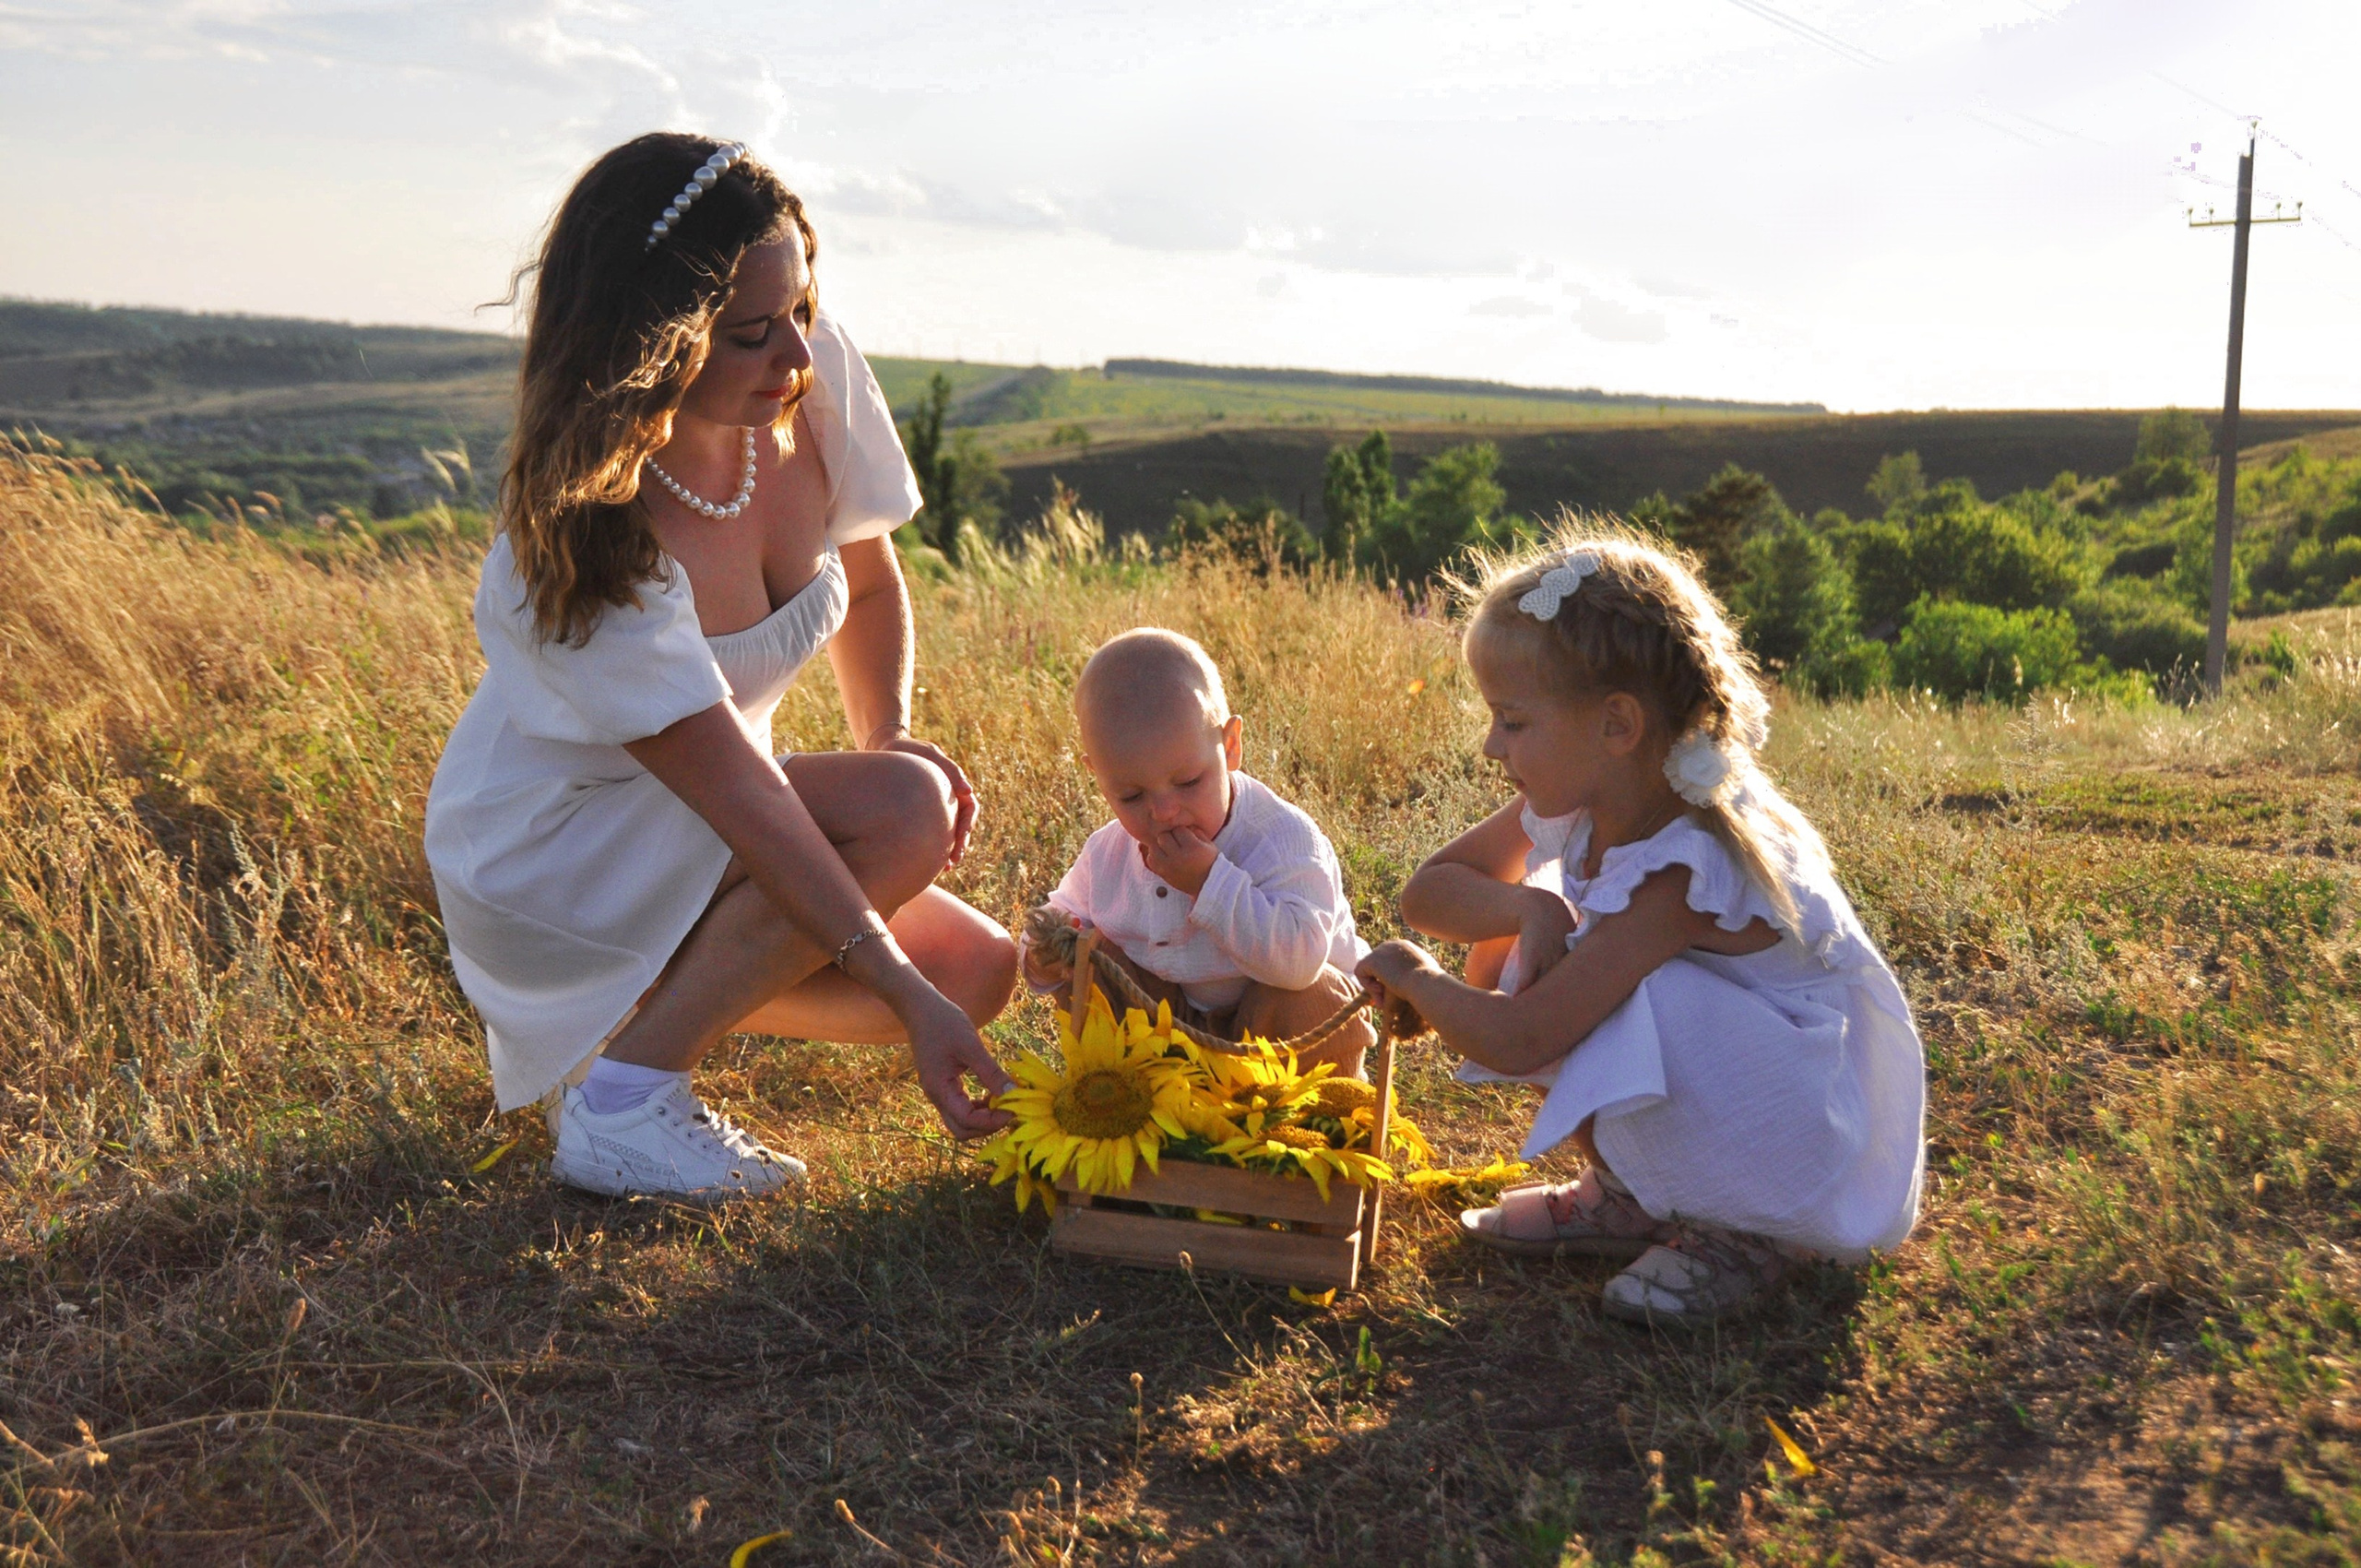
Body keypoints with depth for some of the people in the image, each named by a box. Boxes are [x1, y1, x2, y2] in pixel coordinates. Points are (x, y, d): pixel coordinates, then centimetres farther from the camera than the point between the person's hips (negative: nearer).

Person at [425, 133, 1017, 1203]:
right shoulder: (583, 542, -31)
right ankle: (618, 1097, -16)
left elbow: (869, 581, 5)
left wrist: (890, 739, -11)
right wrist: (905, 995, -36)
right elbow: (743, 797, -33)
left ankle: (644, 999, 10)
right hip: (536, 866, -7)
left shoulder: (816, 383, -14)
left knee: (978, 970, -5)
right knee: (908, 808, -28)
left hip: (700, 840, 7)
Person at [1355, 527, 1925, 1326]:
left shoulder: (1682, 872, -32)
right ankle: (1631, 1195, 6)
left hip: (1806, 1131, -8)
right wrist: (1530, 908, -24)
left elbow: (1516, 1043, -33)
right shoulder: (1575, 802, -8)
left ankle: (1746, 1232, -9)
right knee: (1499, 963, -7)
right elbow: (1427, 891, -3)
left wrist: (1417, 981, -14)